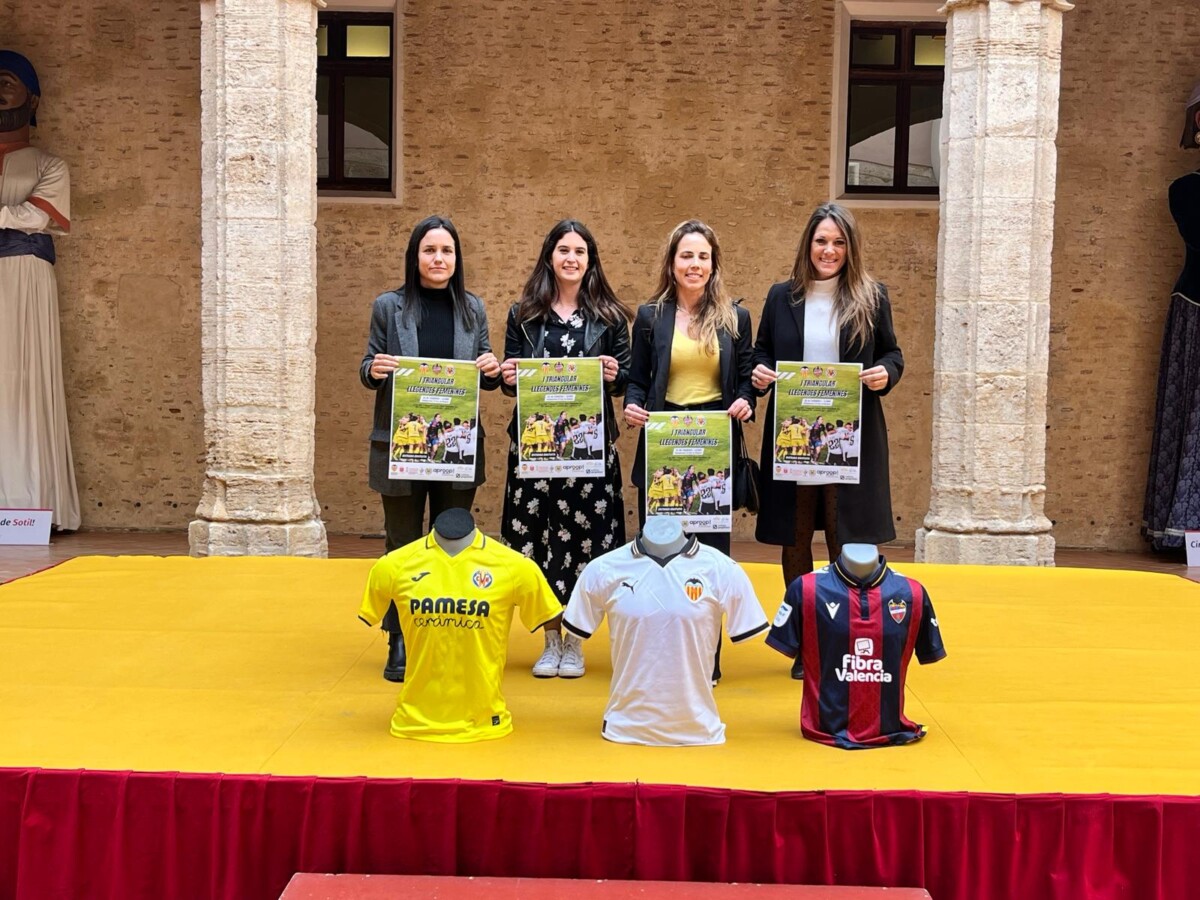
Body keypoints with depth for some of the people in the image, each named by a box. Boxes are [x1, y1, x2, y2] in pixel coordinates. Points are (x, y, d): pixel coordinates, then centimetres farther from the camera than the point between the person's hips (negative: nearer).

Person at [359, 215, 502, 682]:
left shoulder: (472, 308, 7)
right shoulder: (389, 306, 0)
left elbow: (485, 378, 11)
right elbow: (369, 371, 3)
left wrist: (493, 371, -11)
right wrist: (373, 369, -19)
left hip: (458, 445, 2)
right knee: (402, 545, 6)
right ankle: (400, 643, 16)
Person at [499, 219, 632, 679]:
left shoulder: (610, 316, 7)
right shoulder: (524, 314, 9)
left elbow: (627, 378, 7)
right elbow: (510, 377, 11)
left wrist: (615, 375, -14)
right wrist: (508, 378, -11)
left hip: (591, 442, -1)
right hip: (534, 439, 1)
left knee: (583, 533, -1)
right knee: (538, 532, 1)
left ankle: (574, 641, 14)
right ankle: (550, 639, 16)